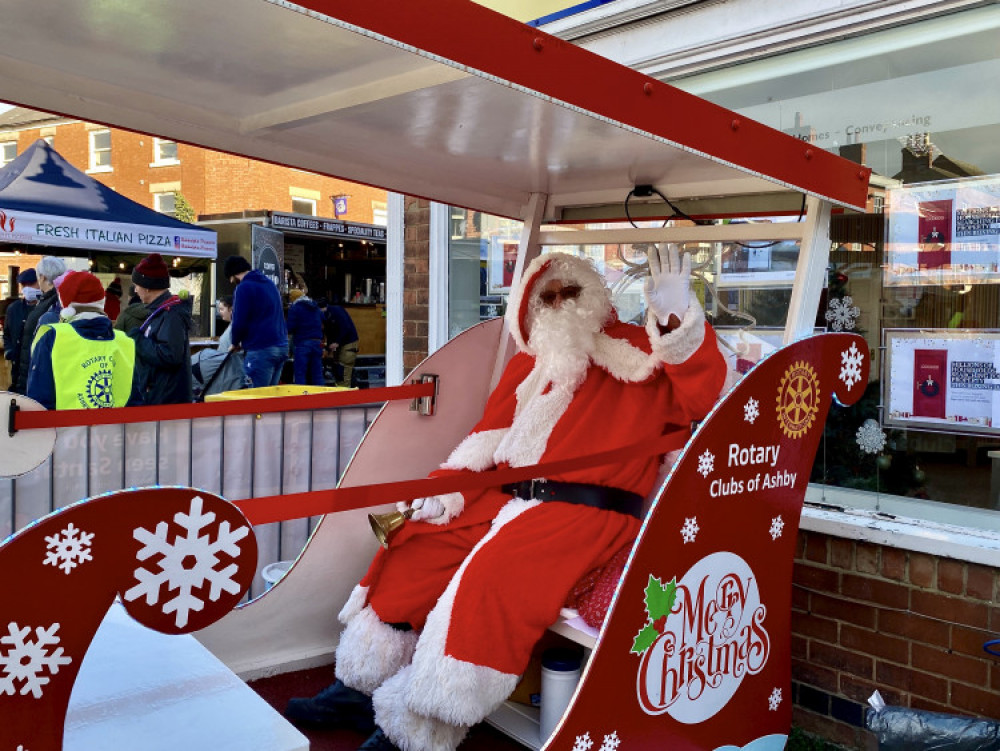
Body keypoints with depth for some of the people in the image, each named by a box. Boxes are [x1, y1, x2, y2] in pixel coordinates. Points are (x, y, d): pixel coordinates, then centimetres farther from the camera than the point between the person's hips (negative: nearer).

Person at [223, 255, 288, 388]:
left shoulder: (244, 288, -8)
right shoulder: (269, 283, 18)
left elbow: (240, 321, -11)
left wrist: (235, 343, 8)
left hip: (260, 349, -8)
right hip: (281, 346, 8)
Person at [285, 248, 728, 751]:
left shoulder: (638, 351, 5)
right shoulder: (530, 363, 21)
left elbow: (702, 393, -9)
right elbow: (489, 434, 19)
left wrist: (677, 317, -23)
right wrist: (451, 483, 3)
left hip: (587, 512, -6)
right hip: (510, 497, 7)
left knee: (493, 575, -29)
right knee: (415, 543, -3)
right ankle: (366, 686, 10)